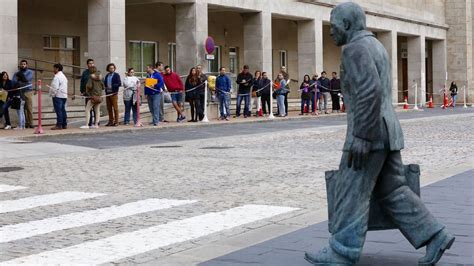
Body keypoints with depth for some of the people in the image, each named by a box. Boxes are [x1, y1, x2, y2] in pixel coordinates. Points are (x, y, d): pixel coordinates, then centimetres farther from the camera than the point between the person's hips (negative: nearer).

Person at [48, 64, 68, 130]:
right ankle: (64, 125, 11)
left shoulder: (57, 77, -12)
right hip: (64, 95, 10)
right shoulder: (63, 76, 19)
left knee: (58, 110, -10)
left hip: (58, 95, -10)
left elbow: (55, 87, -18)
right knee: (63, 110, 10)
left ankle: (59, 125, -12)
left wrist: (53, 95, -9)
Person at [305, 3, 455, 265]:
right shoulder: (376, 47, 19)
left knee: (352, 192, -2)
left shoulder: (355, 49, -13)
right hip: (386, 131, 9)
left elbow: (369, 92, -24)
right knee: (391, 191, 11)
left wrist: (360, 137, -25)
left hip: (369, 133, -9)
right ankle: (435, 237, 8)